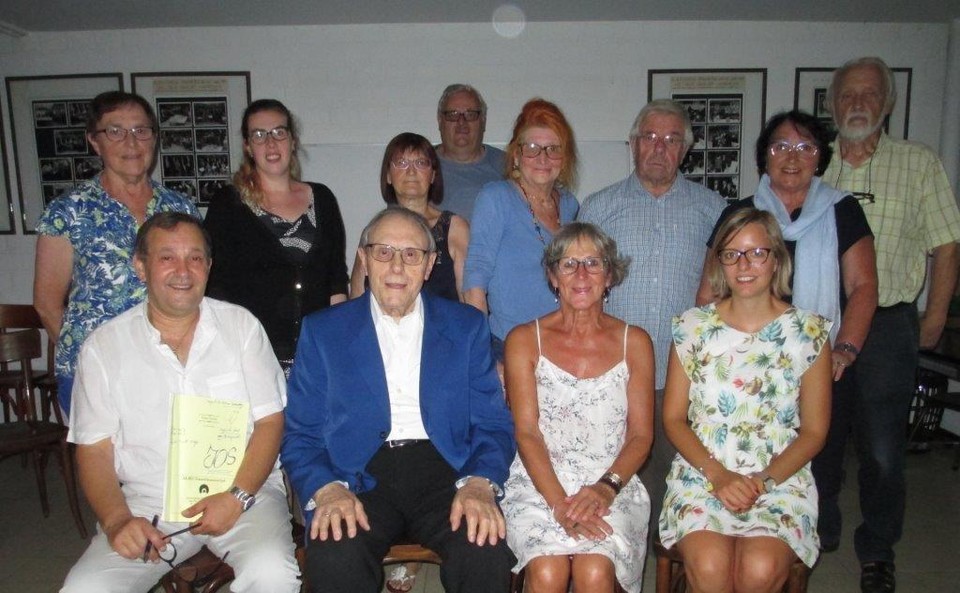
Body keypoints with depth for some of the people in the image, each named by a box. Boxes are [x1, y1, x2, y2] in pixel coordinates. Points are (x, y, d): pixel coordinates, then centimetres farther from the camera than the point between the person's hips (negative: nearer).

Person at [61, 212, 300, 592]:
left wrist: (237, 496, -14)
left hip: (244, 493, -1)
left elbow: (269, 422, 1)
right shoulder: (103, 346, 5)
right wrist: (116, 521, -12)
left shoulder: (241, 325, 4)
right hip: (146, 505, 1)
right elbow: (94, 449, 5)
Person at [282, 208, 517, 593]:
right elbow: (300, 435, 6)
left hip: (444, 471, 1)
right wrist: (327, 489, -15)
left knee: (486, 553, -28)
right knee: (334, 559, -30)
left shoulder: (467, 327, 10)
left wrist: (479, 484, -14)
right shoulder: (322, 331, 8)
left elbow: (494, 425, 6)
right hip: (360, 477, 0)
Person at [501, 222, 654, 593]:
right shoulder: (524, 340, 6)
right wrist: (560, 503, -16)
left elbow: (641, 435, 5)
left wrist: (606, 487, -13)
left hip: (613, 487, 1)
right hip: (539, 482, 0)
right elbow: (526, 433, -2)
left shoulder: (634, 342, 10)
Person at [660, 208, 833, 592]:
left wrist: (764, 481, -11)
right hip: (701, 475, 0)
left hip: (781, 478, 0)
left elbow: (813, 432, 4)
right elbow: (673, 419, 4)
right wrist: (718, 475, -11)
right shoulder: (693, 327, 4)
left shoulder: (809, 332, 3)